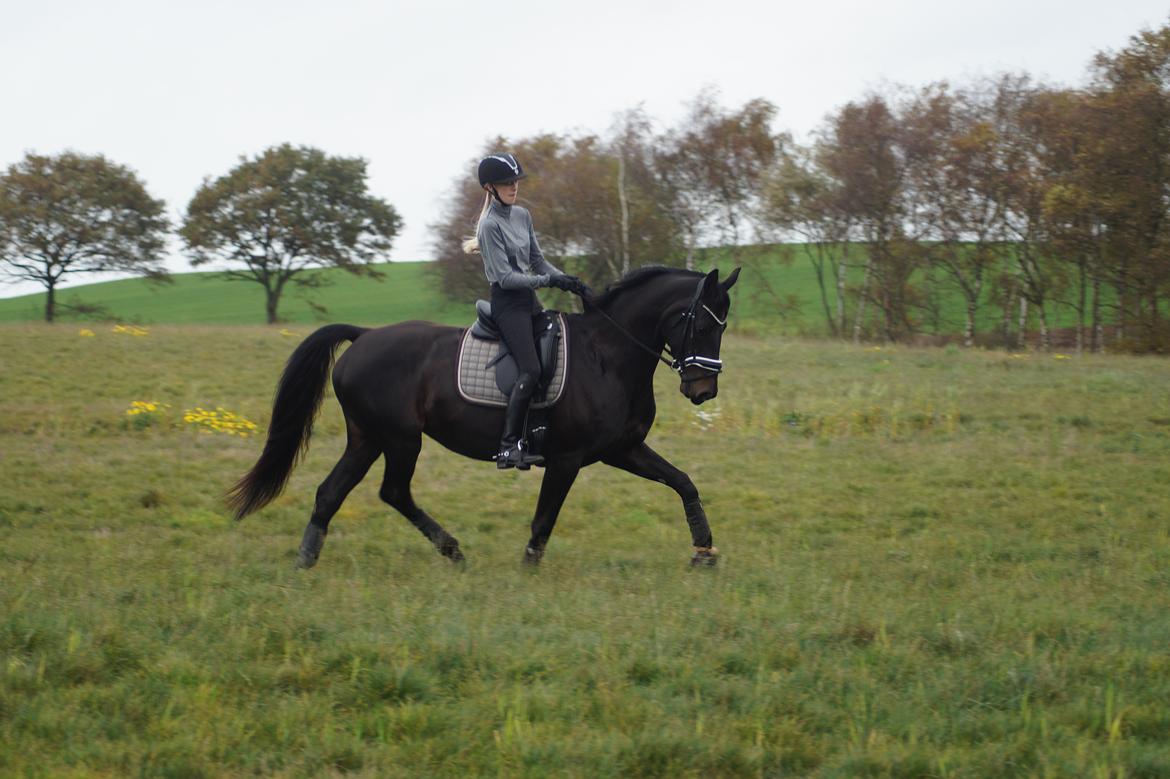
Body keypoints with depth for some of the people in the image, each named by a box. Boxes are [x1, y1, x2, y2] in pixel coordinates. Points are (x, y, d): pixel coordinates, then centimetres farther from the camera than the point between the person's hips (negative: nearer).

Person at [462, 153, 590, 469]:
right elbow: (505, 277, -17)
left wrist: (567, 280, -1)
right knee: (530, 371, -19)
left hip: (529, 300, 9)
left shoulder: (522, 215, 11)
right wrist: (548, 281, -20)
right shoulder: (491, 224, -13)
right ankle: (508, 447, -19)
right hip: (507, 303, -9)